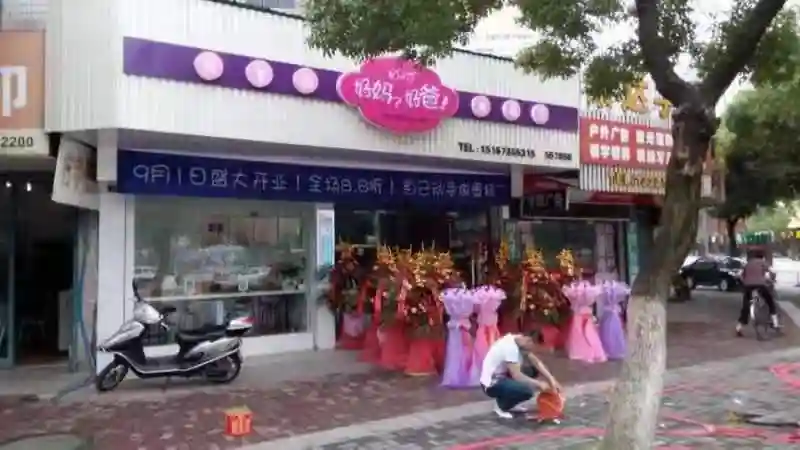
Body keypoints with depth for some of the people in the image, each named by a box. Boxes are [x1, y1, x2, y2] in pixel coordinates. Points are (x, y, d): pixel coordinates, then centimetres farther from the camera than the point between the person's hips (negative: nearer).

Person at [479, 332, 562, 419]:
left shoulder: (519, 341, 0)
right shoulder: (510, 347, -28)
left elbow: (536, 362, 5)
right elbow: (516, 375, -28)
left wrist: (551, 380, -3)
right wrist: (539, 384, -19)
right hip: (492, 384, -10)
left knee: (533, 371, 6)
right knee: (527, 391, -27)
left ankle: (510, 403, 13)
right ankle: (501, 406, 0)